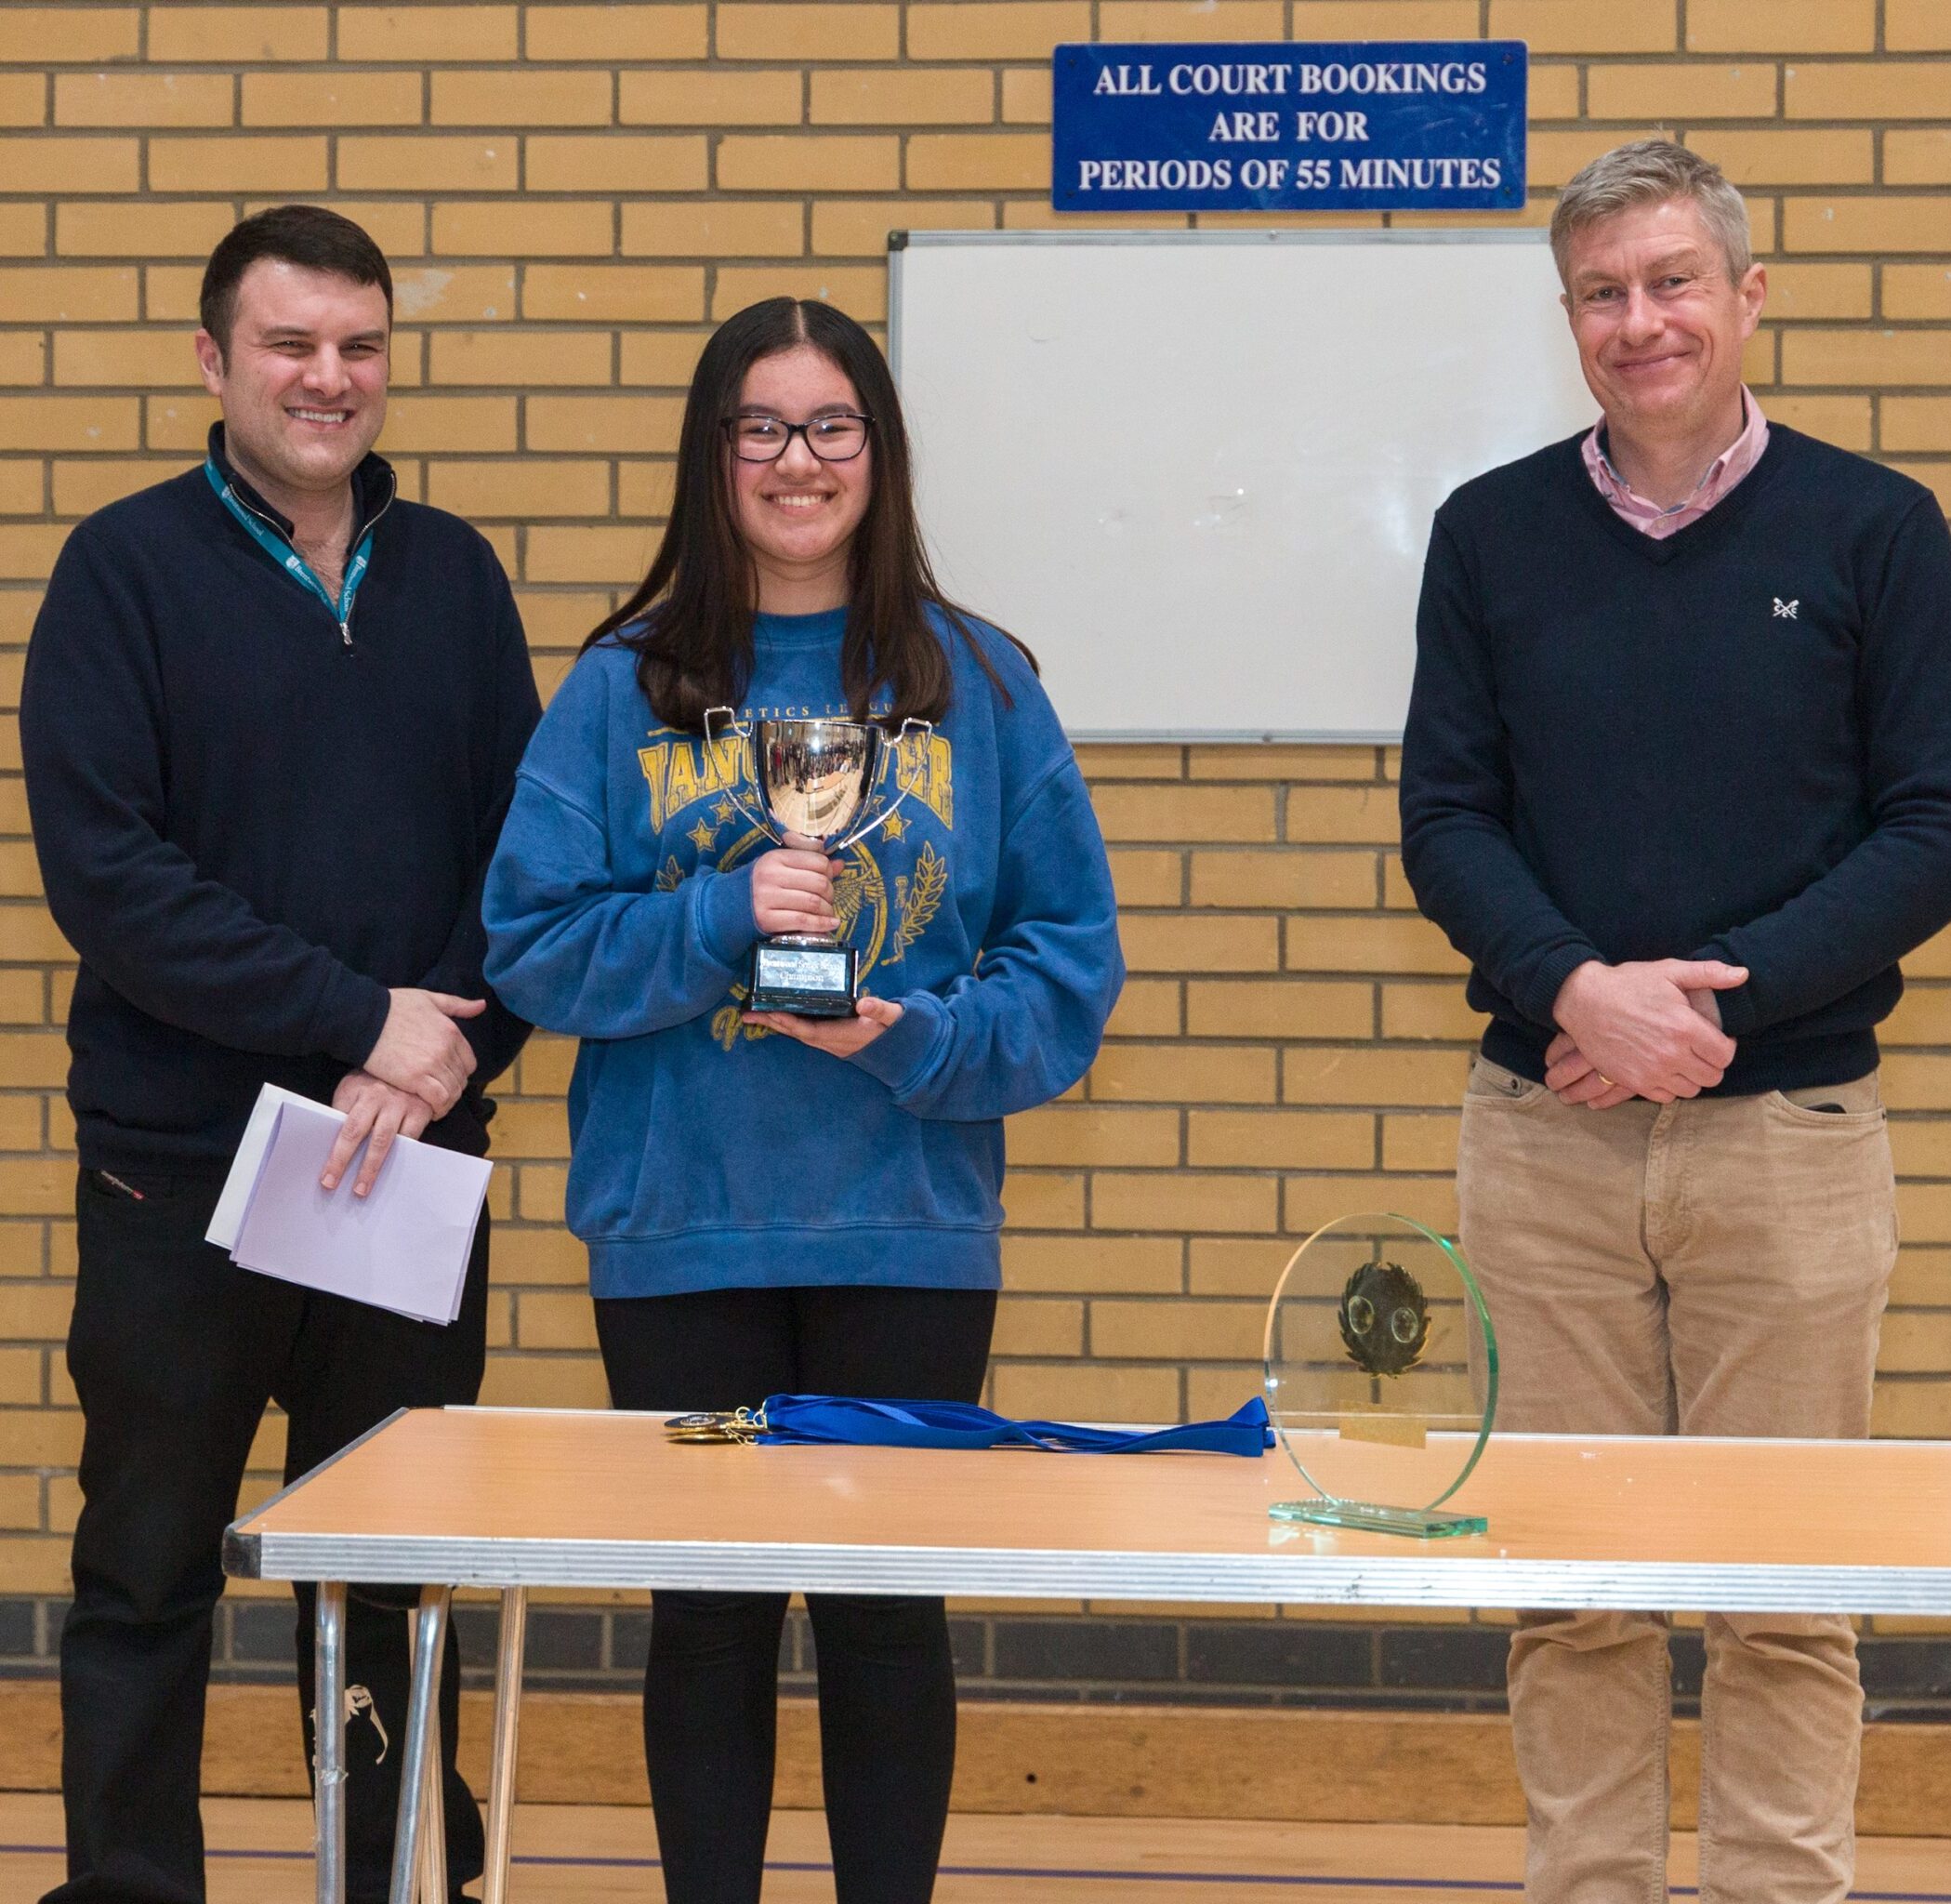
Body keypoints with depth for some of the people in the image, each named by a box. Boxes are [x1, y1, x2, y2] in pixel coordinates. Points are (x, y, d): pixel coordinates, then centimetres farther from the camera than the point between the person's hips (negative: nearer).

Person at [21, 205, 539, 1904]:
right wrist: (356, 1018, -17)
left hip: (414, 1168, 3)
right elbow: (102, 869, -12)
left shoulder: (451, 575, 9)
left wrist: (444, 1054, -10)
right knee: (148, 1578, 5)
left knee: (394, 1576, 11)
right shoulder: (129, 569, -3)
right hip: (178, 1171, -3)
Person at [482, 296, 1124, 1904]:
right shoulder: (625, 687, 3)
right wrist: (720, 916, -16)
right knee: (710, 1618, 8)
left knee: (890, 1613, 7)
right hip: (679, 1230, 0)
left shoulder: (977, 685, 3)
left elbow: (1071, 957, 1)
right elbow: (533, 942, -2)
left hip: (907, 1231, 0)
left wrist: (918, 1036, -15)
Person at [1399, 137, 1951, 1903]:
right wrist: (1582, 989, -14)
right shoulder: (1491, 532, 7)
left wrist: (1719, 993, -14)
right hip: (1545, 1138, 2)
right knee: (1570, 1588, 6)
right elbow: (1446, 819, 4)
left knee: (1784, 1594, 2)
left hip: (1787, 1133, -2)